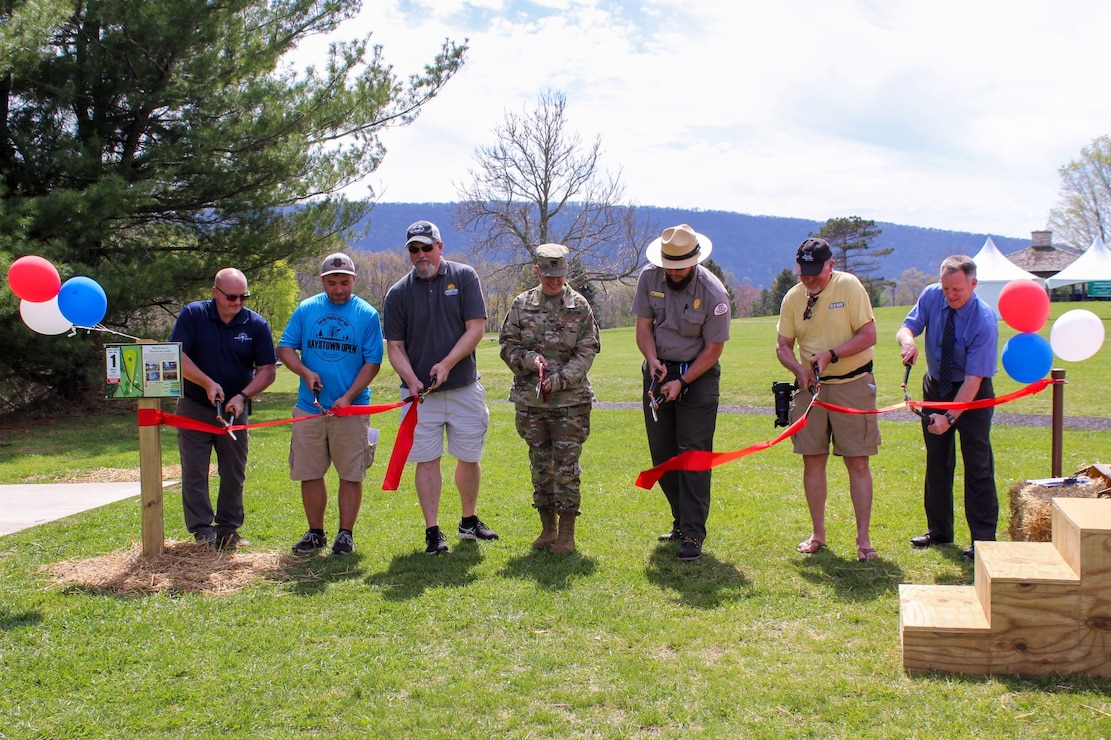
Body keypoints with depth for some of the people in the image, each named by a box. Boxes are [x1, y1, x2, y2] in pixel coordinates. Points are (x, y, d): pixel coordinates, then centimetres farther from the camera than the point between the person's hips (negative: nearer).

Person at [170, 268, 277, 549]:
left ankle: (228, 529, 18)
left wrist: (242, 395, -16)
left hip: (235, 410, 1)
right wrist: (207, 383, -20)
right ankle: (202, 529, 7)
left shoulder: (256, 324, -3)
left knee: (234, 473, 7)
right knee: (194, 473, 0)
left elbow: (267, 370, -3)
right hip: (194, 407, -1)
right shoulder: (192, 315, -5)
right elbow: (177, 357, -10)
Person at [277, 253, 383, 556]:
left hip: (352, 409, -2)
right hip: (309, 407, 2)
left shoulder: (367, 314, 0)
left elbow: (372, 362, -2)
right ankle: (315, 533, 21)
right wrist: (305, 372, -13)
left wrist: (348, 397, -14)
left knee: (351, 475, 2)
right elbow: (285, 348, 7)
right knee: (309, 474, 7)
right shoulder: (305, 309, 5)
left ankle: (346, 534, 15)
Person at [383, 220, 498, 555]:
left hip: (465, 388, 1)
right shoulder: (398, 293, 1)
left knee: (470, 458, 9)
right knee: (427, 461, -1)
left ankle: (469, 521, 28)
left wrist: (446, 364, -17)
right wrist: (411, 380, -16)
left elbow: (476, 329, -6)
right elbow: (395, 346, 1)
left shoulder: (464, 277, 0)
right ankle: (433, 532, 7)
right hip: (420, 392, 0)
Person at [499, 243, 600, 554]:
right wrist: (531, 360, -14)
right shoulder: (522, 304, 6)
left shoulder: (580, 306, 1)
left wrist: (559, 380, -15)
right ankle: (548, 526, 22)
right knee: (540, 464, 10)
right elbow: (508, 346, 6)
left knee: (567, 466, -1)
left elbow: (587, 352, -3)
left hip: (571, 399, -2)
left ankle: (567, 531, 8)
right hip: (530, 400, 2)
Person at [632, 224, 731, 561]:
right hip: (658, 372, 4)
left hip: (698, 375, -4)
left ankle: (693, 534, -8)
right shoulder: (649, 277, -6)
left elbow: (713, 349, -12)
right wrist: (653, 360, -19)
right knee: (661, 455, 8)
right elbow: (643, 326, -1)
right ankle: (683, 520, 24)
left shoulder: (713, 293, -17)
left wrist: (682, 382, -20)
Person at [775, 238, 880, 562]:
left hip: (853, 384, -4)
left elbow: (868, 335, -11)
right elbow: (783, 346, 7)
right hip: (811, 386, 4)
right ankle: (818, 533, 19)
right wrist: (799, 369, -13)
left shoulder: (849, 286, -8)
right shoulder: (792, 298, 3)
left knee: (857, 462, -2)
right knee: (813, 460, 6)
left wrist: (831, 355, -20)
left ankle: (863, 538, 6)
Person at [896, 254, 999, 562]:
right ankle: (939, 532, 24)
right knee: (937, 462, 12)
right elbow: (906, 327, -11)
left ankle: (983, 540, 4)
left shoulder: (984, 320, -27)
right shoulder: (932, 296, -13)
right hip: (935, 387, 5)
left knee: (977, 465, -3)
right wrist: (907, 339, -37)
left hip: (972, 393, -5)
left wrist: (951, 416, -34)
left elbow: (974, 378, -28)